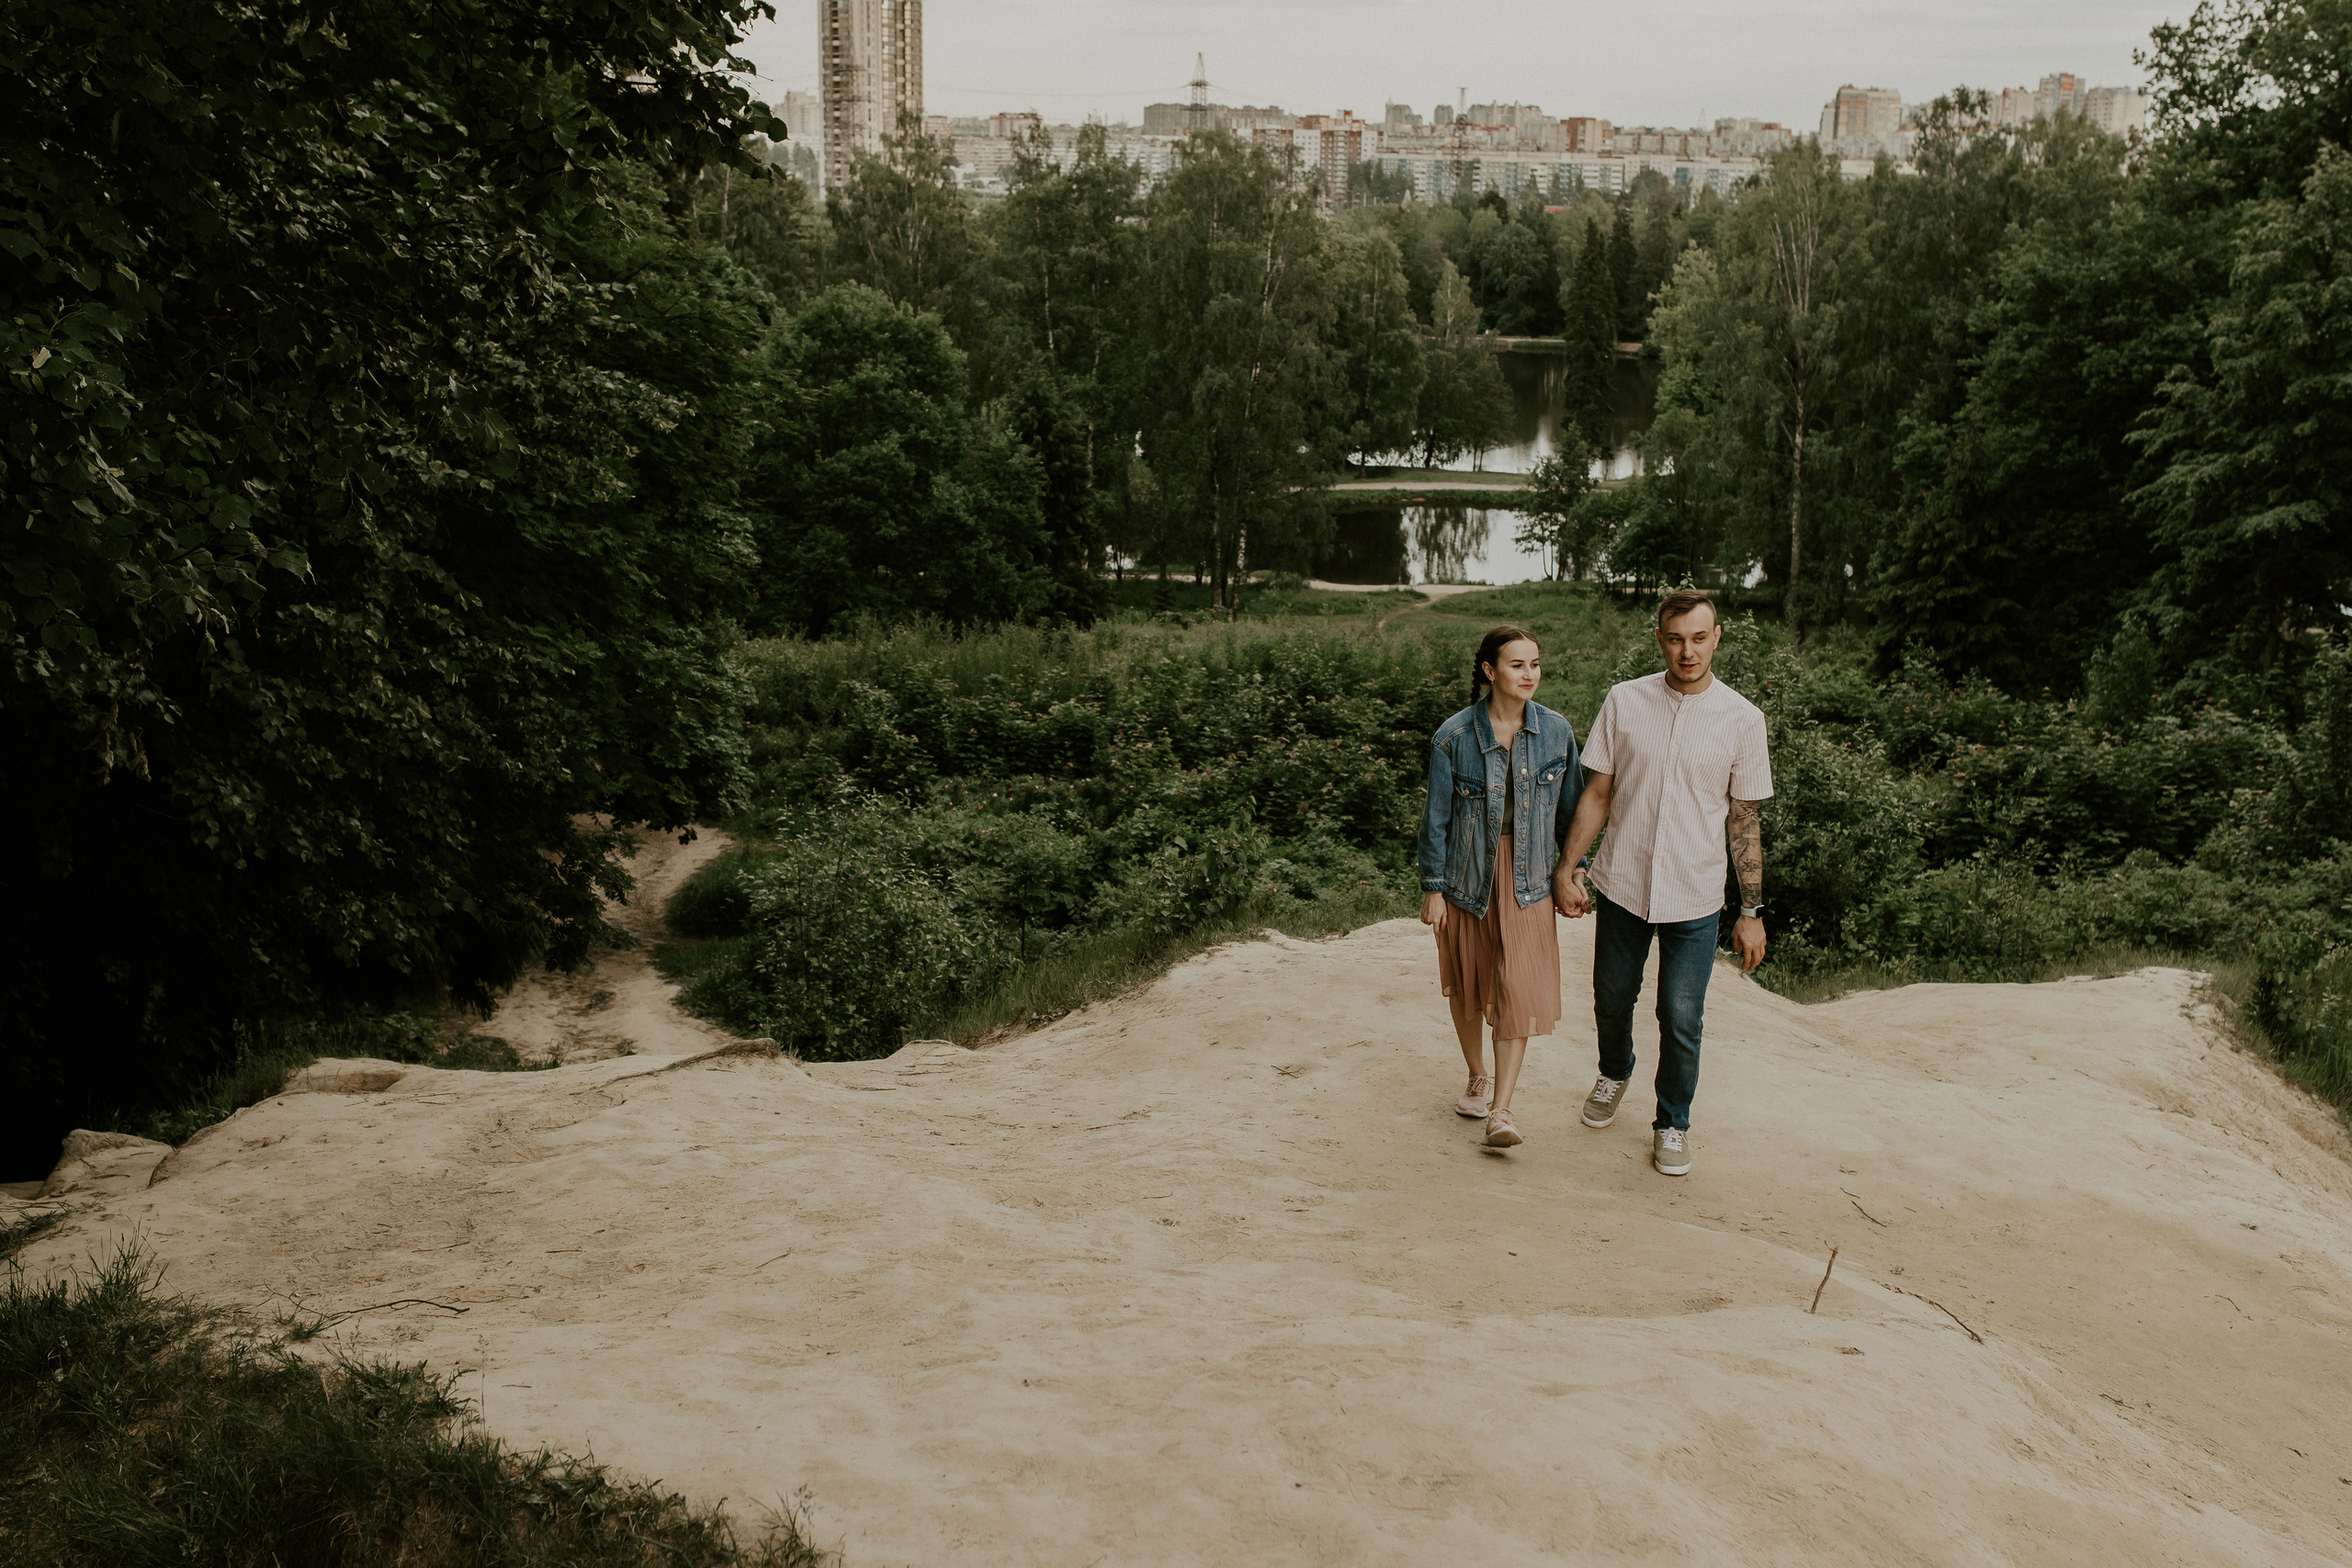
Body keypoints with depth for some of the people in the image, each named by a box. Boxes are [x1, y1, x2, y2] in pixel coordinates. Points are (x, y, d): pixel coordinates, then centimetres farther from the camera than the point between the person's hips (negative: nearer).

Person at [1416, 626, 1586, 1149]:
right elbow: (1436, 815, -4)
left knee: (1518, 989, -8)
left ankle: (1501, 1111, -5)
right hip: (1468, 874, 0)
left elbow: (1570, 807, 7)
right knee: (1467, 984, 13)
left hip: (1527, 876, 0)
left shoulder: (1556, 731, -3)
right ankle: (1478, 1077, 36)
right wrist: (1432, 887, -3)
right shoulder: (1454, 735, -9)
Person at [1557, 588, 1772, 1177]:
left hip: (1694, 899, -1)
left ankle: (1672, 1123, 25)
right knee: (1612, 1001, 17)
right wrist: (1568, 871, 3)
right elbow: (1596, 795, 4)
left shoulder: (1742, 719, -4)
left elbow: (1745, 820, 0)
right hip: (1621, 885, 1)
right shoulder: (1624, 702, -3)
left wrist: (1752, 912, 0)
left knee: (1681, 1021, 1)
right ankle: (1615, 1072, 48)